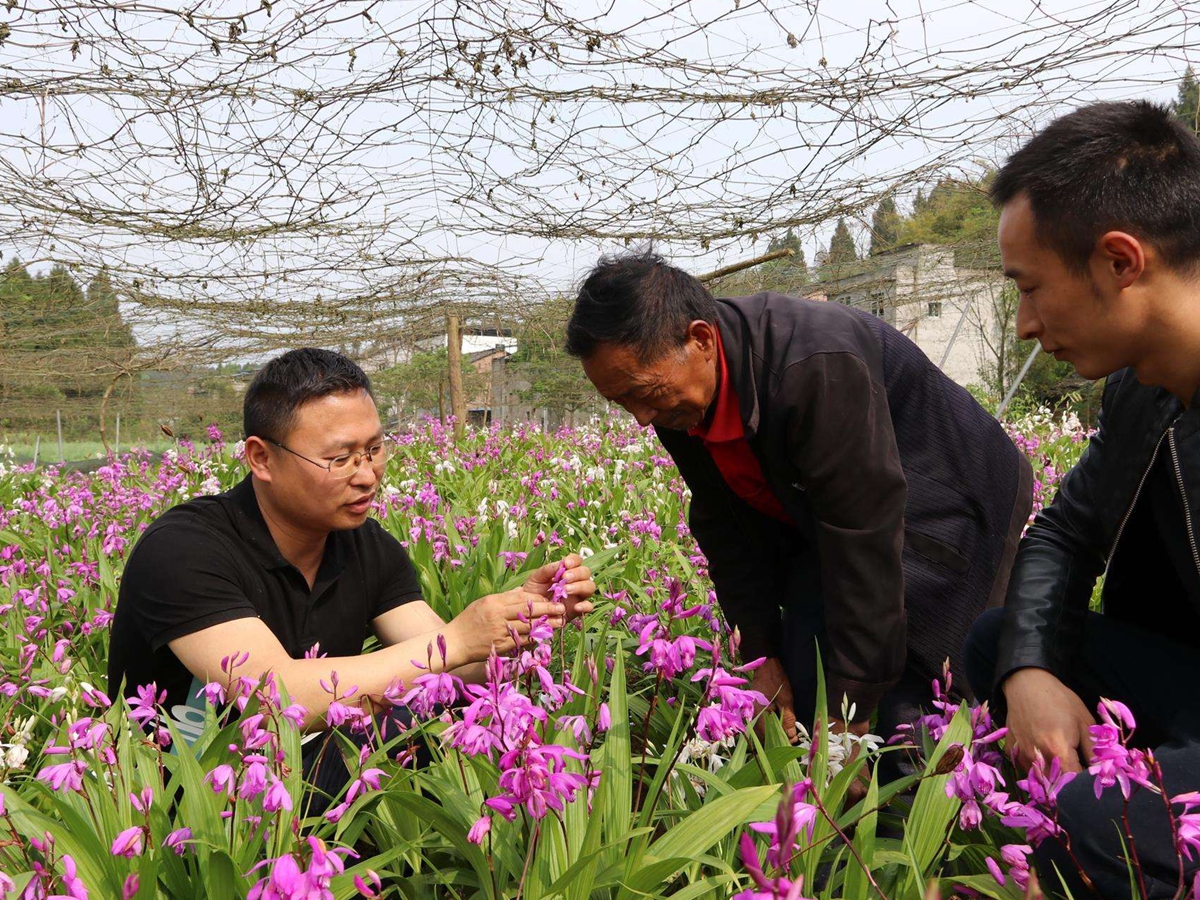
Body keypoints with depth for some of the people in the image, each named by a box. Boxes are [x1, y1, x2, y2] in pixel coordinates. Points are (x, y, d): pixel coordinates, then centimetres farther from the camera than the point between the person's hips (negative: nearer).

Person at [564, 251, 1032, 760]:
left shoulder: (818, 369, -38)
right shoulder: (677, 401, -12)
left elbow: (864, 542, -35)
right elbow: (725, 527, -2)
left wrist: (850, 713, -30)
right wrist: (760, 655, -7)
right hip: (818, 522, 7)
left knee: (891, 703, -16)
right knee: (796, 690, -4)